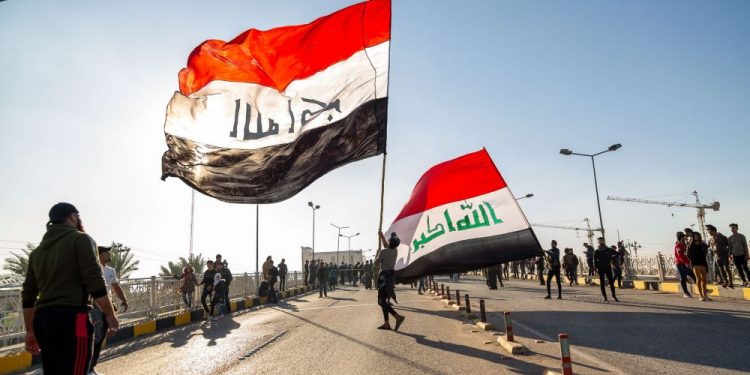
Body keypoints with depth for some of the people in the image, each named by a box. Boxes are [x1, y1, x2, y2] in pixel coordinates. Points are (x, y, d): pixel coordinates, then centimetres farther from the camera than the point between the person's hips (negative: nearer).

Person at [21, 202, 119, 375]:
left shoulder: (37, 250, 20)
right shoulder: (80, 239, -2)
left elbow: (28, 295, 19)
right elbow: (94, 281, -13)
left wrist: (30, 331, 24)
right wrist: (110, 315, -7)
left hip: (42, 319, 8)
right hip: (71, 318, -8)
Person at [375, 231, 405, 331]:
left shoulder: (383, 252, -15)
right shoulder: (395, 251, 7)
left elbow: (376, 263, -5)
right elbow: (386, 245, 28)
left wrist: (377, 255, 12)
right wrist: (381, 236, 32)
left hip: (385, 276, -8)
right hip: (392, 275, 8)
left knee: (381, 301, -8)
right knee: (383, 300, 12)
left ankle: (398, 317, -21)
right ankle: (386, 324, 10)